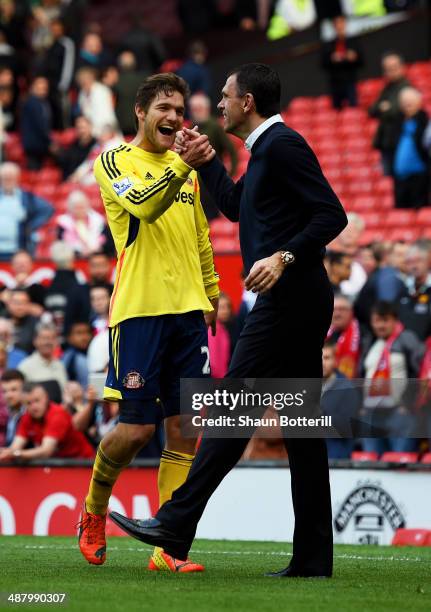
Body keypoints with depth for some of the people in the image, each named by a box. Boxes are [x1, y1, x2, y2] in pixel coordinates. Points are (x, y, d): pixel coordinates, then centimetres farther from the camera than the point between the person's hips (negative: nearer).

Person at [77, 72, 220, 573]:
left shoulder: (186, 168, 17)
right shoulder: (113, 162, -2)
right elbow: (144, 204, -21)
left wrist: (211, 292, 21)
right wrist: (183, 164, -32)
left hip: (188, 311, 6)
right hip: (138, 311, -6)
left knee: (184, 430, 0)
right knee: (137, 427, -7)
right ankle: (94, 510, 20)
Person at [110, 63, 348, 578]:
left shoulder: (282, 145, -10)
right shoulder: (267, 150, 21)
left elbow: (331, 215, -18)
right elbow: (235, 206, 35)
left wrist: (284, 257, -26)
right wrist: (203, 162, 27)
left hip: (287, 299, -10)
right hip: (298, 301, 10)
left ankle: (176, 526, -7)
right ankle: (313, 558, 5)